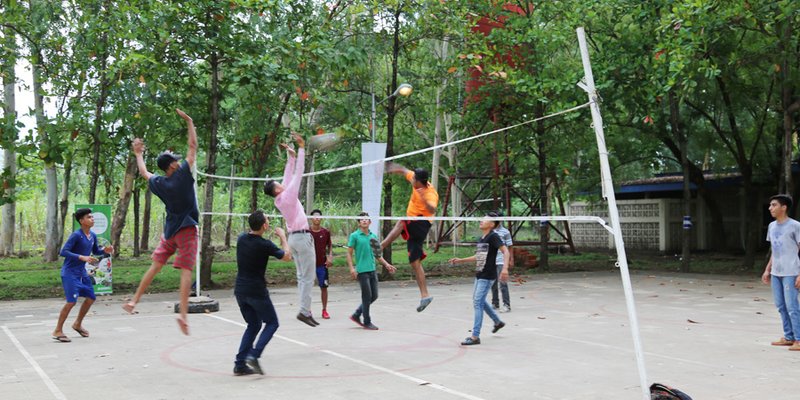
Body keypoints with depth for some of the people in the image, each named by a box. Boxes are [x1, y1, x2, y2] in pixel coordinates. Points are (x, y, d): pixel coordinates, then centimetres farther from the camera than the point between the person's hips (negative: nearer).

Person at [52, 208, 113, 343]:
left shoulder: (93, 236, 4)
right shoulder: (76, 235, -19)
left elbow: (95, 251, 19)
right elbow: (63, 252, -22)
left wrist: (105, 251, -3)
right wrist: (82, 257, -31)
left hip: (82, 272, 8)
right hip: (70, 272, -8)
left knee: (91, 297, 13)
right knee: (71, 301, -14)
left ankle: (78, 324, 31)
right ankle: (58, 331, -2)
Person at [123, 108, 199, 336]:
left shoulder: (158, 183, 1)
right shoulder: (183, 174, -11)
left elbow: (144, 173, 23)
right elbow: (193, 146, -6)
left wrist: (138, 154, 39)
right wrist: (189, 122, 2)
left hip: (169, 230, 5)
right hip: (186, 229, -5)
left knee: (156, 266, 16)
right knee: (186, 271, -8)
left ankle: (134, 301, 18)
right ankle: (183, 314, -15)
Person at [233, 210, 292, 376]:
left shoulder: (241, 239, 1)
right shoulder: (265, 245, -17)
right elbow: (287, 256, -1)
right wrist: (283, 236, 10)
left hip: (240, 290, 6)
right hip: (257, 292, -6)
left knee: (254, 324, 18)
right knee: (271, 323, 10)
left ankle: (240, 364, 10)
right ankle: (253, 355, -8)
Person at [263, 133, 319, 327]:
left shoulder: (280, 199, 7)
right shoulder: (287, 196, -13)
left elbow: (289, 176, 15)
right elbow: (298, 174, -13)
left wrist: (291, 156, 15)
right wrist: (301, 148, -9)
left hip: (294, 237, 9)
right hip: (303, 237, -9)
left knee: (302, 277, 8)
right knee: (308, 277, -8)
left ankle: (305, 310, 8)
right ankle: (304, 310, -11)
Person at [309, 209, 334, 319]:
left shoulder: (326, 232, 3)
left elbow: (330, 245, 13)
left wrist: (330, 257, -3)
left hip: (322, 264, 1)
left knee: (324, 287, 3)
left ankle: (324, 310, 13)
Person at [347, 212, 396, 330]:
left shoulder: (373, 236, 13)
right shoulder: (354, 236, -3)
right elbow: (349, 253, -4)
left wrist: (386, 264, 15)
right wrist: (351, 268, -14)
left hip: (372, 270, 7)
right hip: (362, 270, -6)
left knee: (374, 296, 8)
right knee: (367, 296, -3)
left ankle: (356, 315, 22)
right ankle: (367, 322, 9)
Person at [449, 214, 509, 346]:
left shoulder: (493, 236, -13)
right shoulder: (481, 239, 12)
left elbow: (505, 251, -21)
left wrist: (505, 268, -34)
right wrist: (460, 260, 19)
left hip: (487, 276, -9)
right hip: (479, 275, 9)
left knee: (477, 303, -10)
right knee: (480, 301, 21)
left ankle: (475, 337, -6)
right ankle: (498, 322, 40)